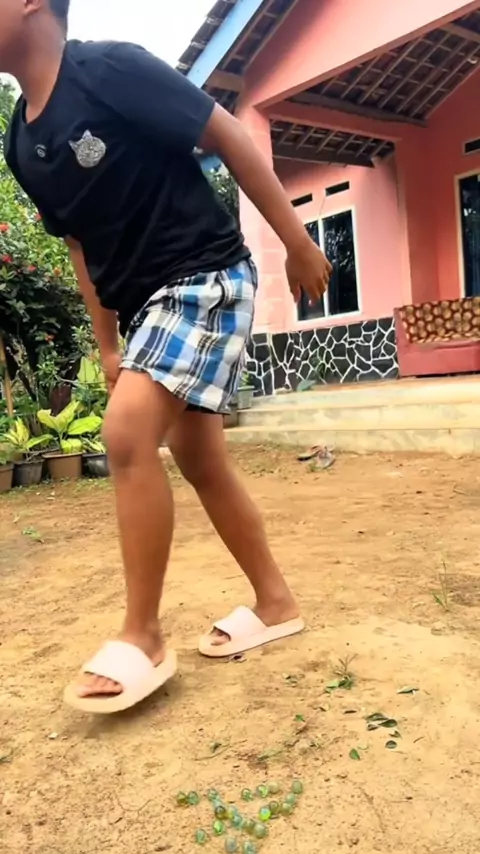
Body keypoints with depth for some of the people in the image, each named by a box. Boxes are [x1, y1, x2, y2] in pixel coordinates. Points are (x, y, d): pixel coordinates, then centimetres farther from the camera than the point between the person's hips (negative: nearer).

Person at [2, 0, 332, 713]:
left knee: (128, 434, -21)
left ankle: (142, 637, -6)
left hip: (205, 277, -8)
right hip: (144, 301, 8)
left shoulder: (113, 69, -11)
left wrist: (299, 244, -10)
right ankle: (276, 603, 21)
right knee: (198, 458, 7)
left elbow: (232, 140, -10)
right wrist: (107, 346, 14)